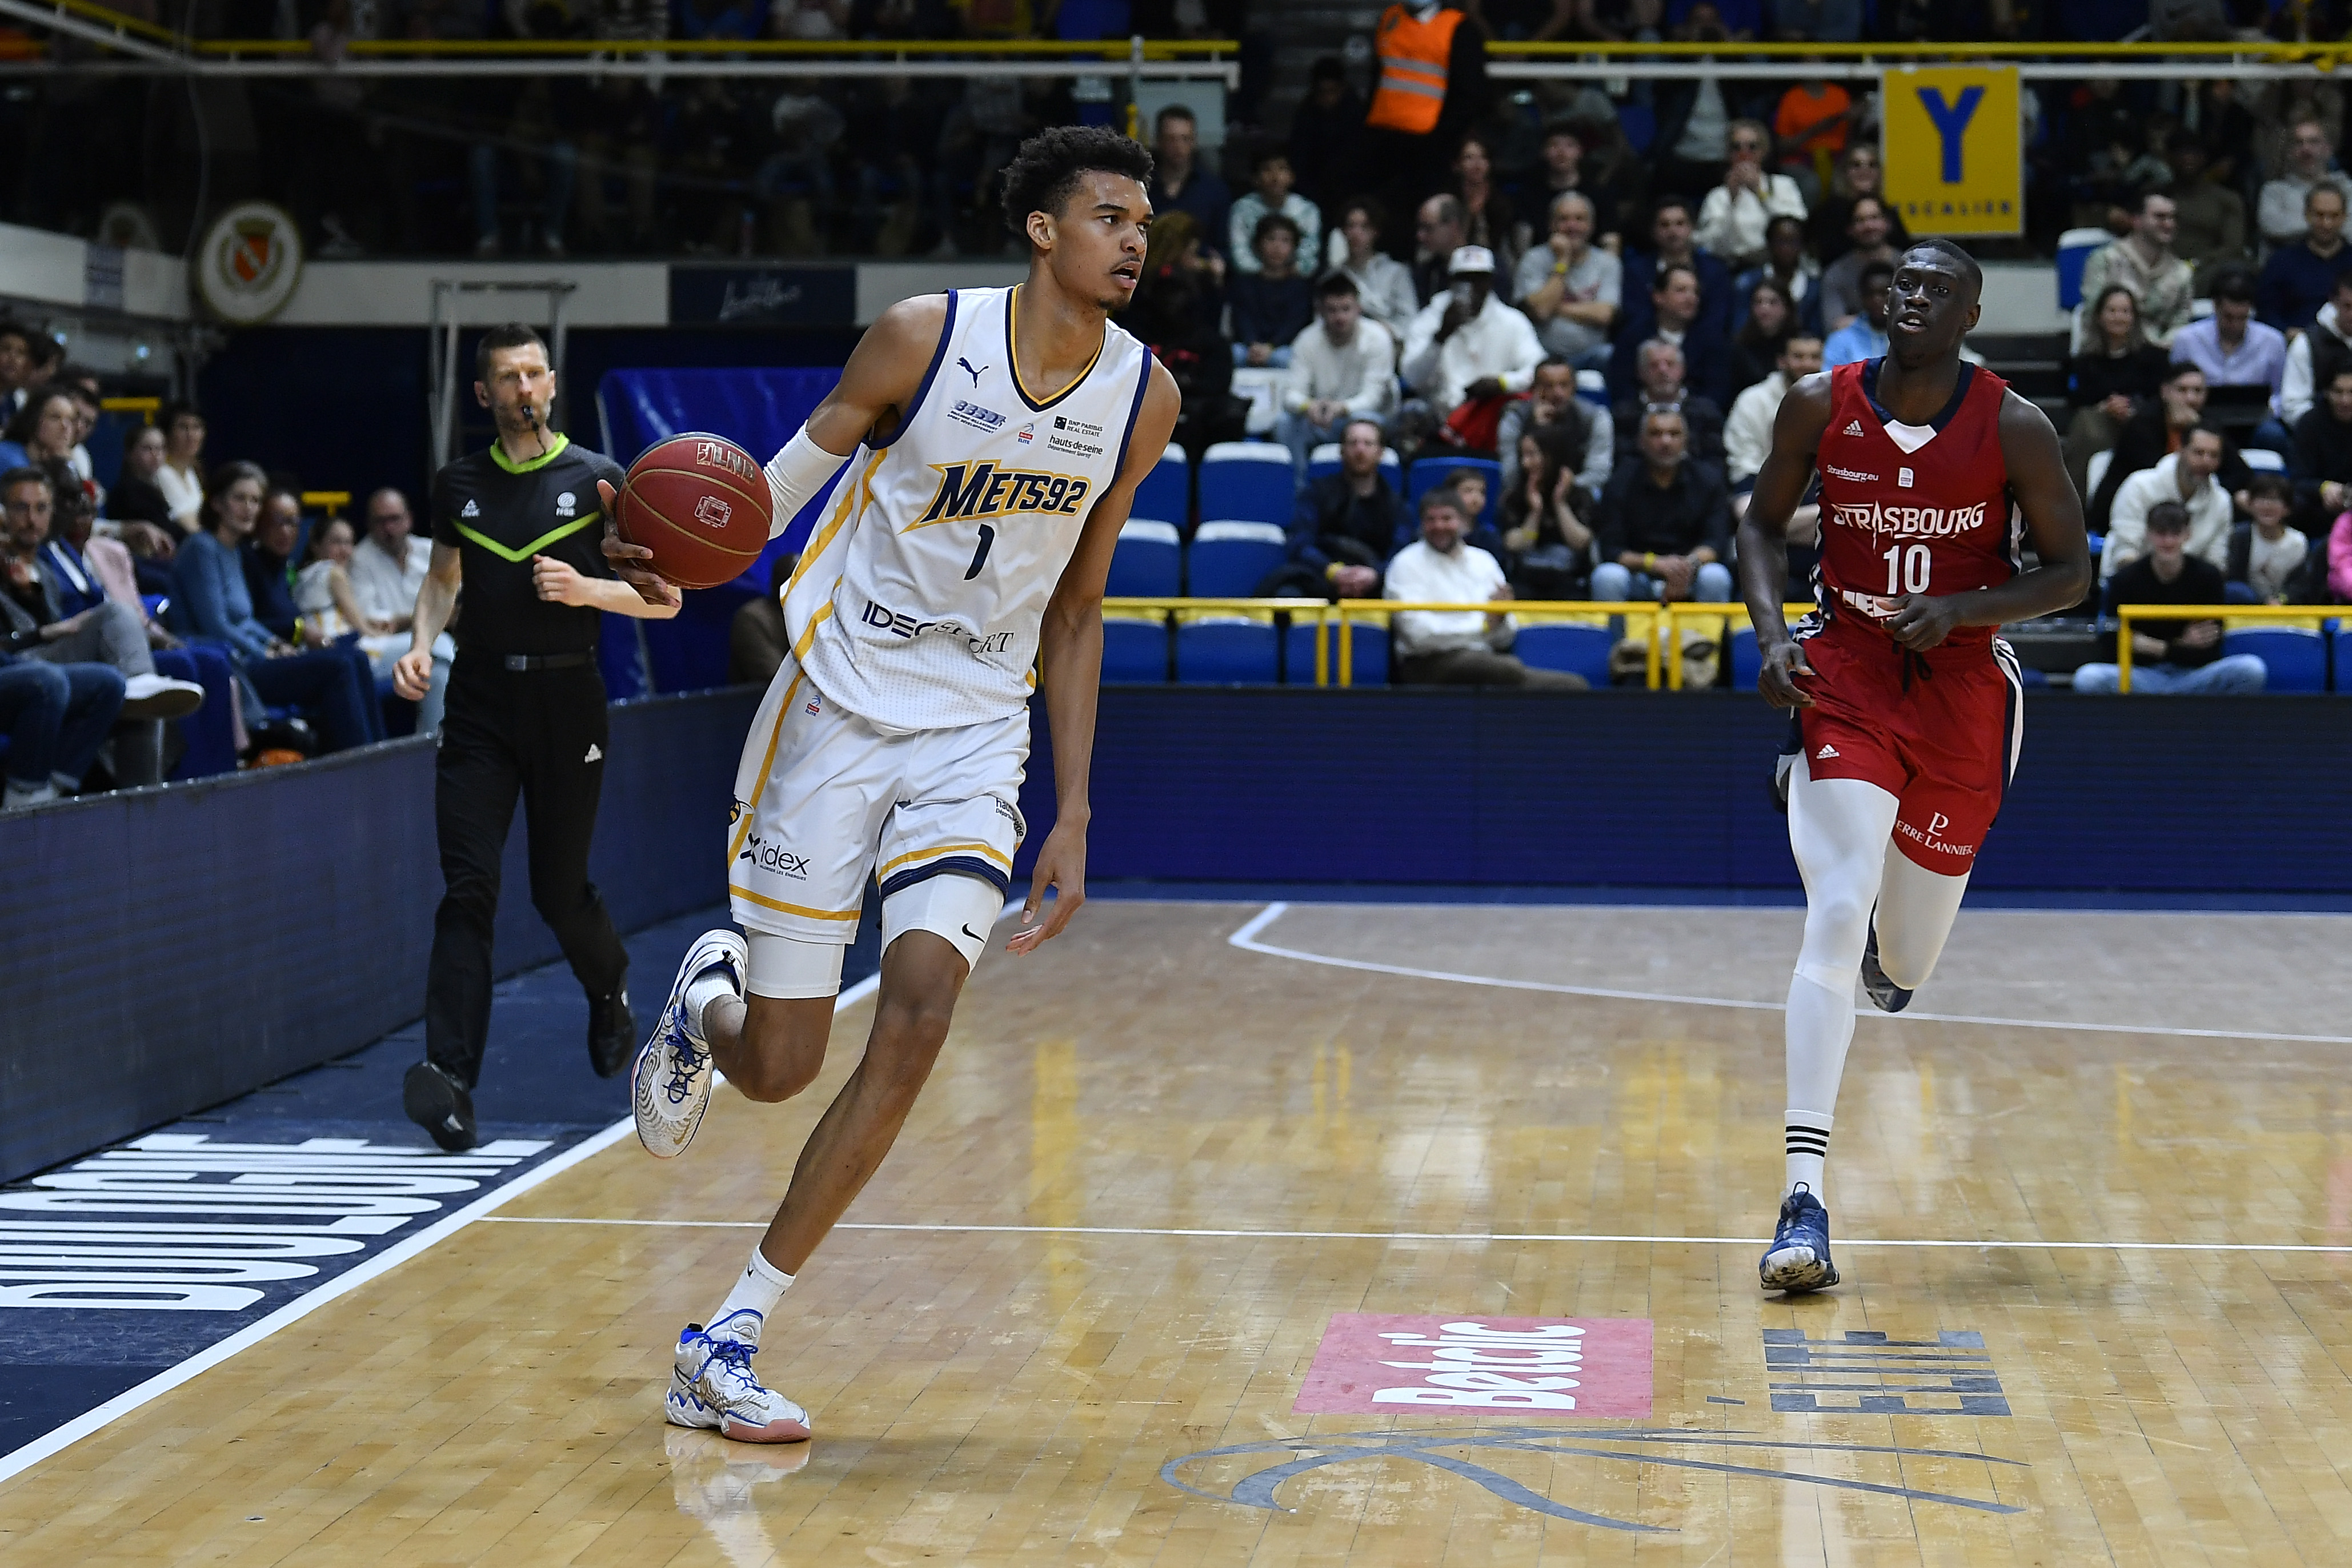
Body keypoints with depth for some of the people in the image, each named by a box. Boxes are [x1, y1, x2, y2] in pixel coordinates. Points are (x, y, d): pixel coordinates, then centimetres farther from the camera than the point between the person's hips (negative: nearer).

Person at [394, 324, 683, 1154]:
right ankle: (450, 1079, -19)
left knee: (559, 890, 6)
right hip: (479, 704, 2)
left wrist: (587, 589, -16)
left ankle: (611, 989, 41)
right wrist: (421, 643, 5)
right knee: (467, 891, -10)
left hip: (566, 703, -2)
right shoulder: (458, 485, 7)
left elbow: (665, 599, 0)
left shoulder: (597, 480, -1)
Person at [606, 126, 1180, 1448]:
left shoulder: (1143, 397, -1)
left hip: (976, 731, 3)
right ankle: (706, 1002, 40)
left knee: (919, 1017, -17)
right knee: (779, 1067, -1)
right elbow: (792, 475, 0)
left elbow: (1074, 610, 9)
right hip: (839, 706, -2)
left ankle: (728, 1344, -7)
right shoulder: (926, 337, -12)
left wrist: (1074, 818, 8)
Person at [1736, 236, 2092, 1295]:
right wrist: (1772, 634, -8)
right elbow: (1764, 524, 9)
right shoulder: (1819, 405, -5)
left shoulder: (2014, 428, -9)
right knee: (1833, 921, -19)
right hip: (1845, 680, -1)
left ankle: (1891, 947, 55)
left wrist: (1958, 610, -18)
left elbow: (2069, 574, -2)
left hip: (1963, 688, 1)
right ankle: (1802, 1199, -22)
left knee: (1904, 968, 11)